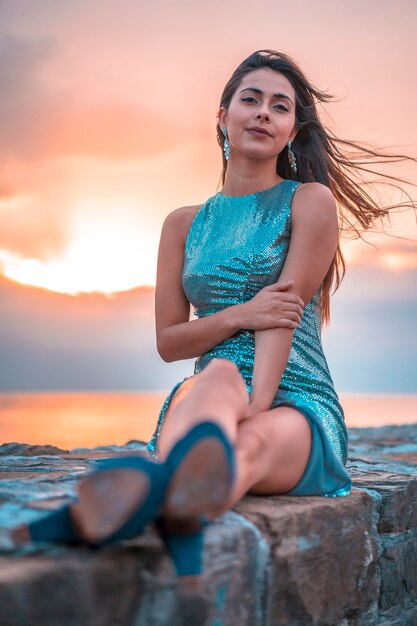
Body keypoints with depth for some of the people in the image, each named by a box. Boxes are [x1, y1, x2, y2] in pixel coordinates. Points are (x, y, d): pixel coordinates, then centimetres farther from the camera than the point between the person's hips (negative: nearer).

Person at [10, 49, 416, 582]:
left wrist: (258, 406, -25)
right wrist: (242, 315, -8)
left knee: (249, 444, -38)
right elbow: (167, 342, 12)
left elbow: (285, 312, -9)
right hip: (206, 394, 2)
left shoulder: (311, 200, 6)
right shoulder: (185, 224, 17)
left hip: (295, 404, -2)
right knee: (220, 376, -36)